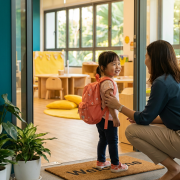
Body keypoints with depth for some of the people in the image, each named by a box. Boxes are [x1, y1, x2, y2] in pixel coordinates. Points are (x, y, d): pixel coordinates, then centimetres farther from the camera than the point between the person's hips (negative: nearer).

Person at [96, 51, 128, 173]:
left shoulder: (102, 81, 10)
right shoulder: (108, 83, -23)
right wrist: (115, 117, -23)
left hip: (100, 117, 10)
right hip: (108, 118, -10)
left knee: (103, 139, 20)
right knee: (113, 141, 1)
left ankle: (101, 161, 32)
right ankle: (115, 165, 11)